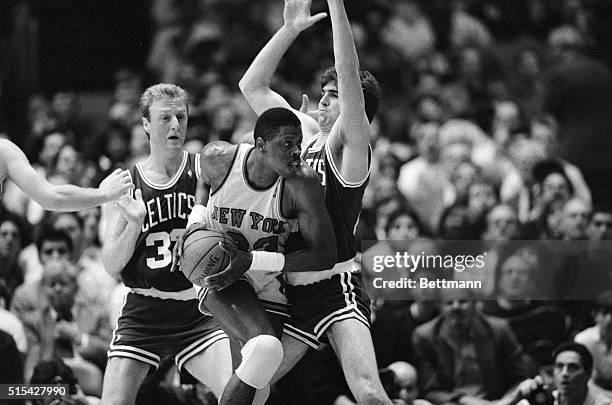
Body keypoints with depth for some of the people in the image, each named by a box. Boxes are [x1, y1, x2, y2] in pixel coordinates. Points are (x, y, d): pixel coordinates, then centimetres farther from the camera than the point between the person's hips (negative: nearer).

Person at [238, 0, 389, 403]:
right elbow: (252, 86, 15)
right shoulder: (305, 133, 13)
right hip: (291, 292, 7)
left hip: (338, 290, -7)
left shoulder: (349, 146, -6)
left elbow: (349, 76, -21)